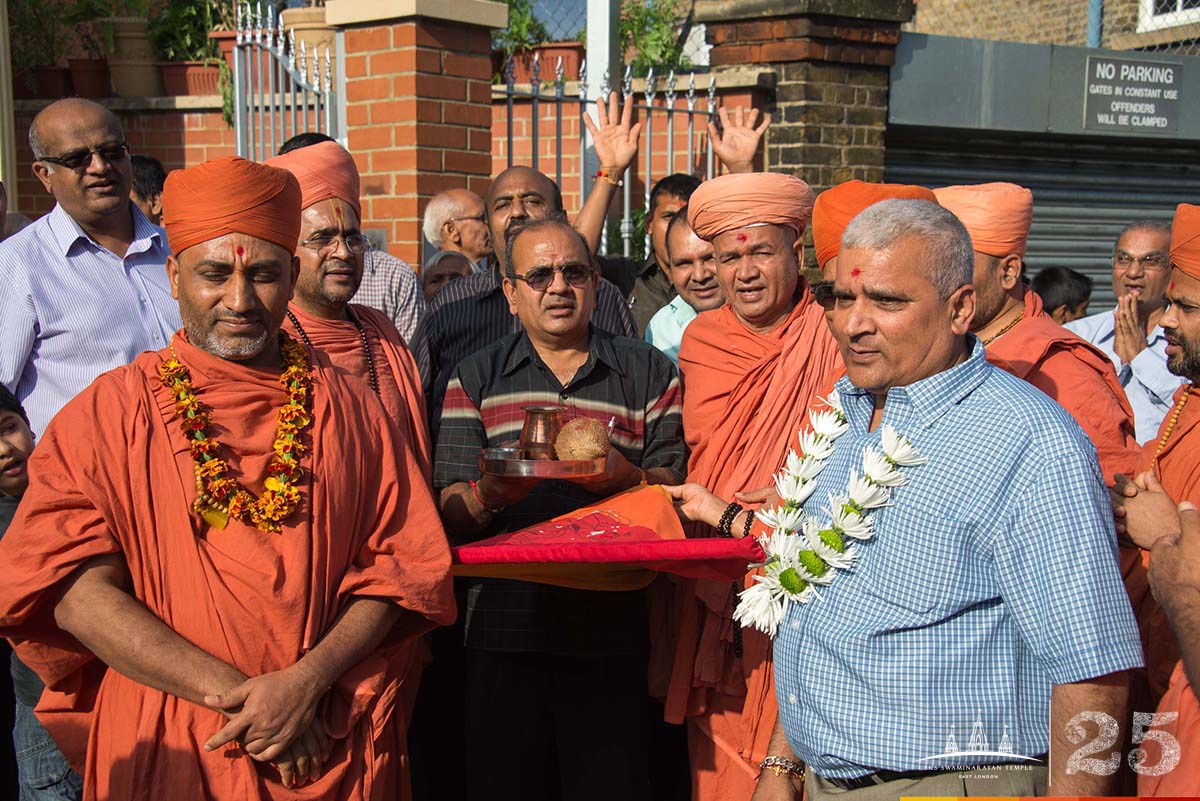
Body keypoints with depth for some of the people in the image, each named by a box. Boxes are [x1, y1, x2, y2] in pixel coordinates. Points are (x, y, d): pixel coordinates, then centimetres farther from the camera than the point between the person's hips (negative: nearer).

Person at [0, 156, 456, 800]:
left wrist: (309, 680, -16)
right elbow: (75, 589, -11)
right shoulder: (106, 415, -2)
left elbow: (399, 565, 0)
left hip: (334, 743, 2)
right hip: (163, 749, -1)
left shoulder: (347, 409, 4)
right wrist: (234, 694, -18)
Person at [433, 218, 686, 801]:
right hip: (505, 628, 1)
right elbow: (452, 515, 5)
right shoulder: (475, 378, 11)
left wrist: (626, 478, -16)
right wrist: (490, 494, -18)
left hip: (611, 629, 0)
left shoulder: (648, 373, 10)